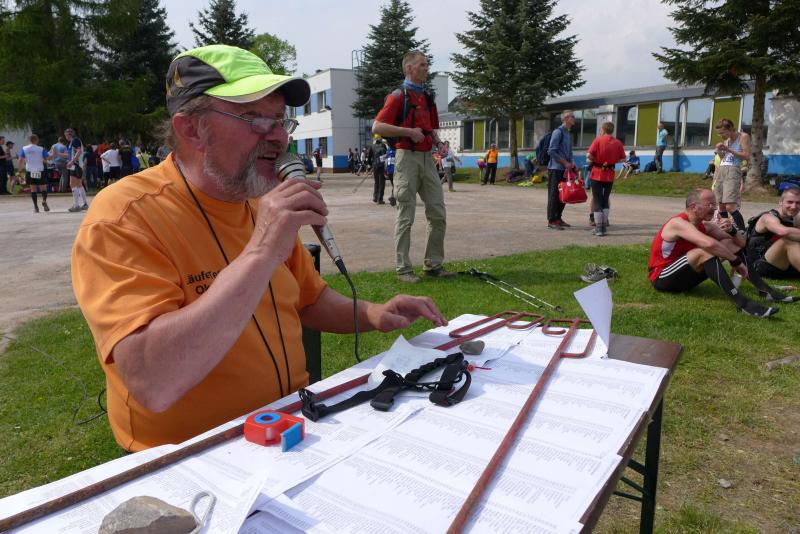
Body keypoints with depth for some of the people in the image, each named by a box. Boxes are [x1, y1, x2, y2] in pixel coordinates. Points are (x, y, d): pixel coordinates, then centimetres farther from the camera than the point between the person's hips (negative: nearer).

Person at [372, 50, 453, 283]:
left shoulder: (428, 97, 18)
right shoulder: (398, 96, -4)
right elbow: (377, 127, -12)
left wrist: (437, 141, 7)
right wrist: (409, 131, -16)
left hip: (428, 158, 7)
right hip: (407, 158, -7)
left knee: (438, 214, 6)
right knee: (405, 217, -3)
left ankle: (433, 264, 16)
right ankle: (403, 269, 5)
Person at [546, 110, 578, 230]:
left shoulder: (568, 134, 17)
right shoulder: (558, 132, -10)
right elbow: (551, 151, -16)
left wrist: (572, 162, 5)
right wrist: (565, 163, -14)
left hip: (565, 169, 9)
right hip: (556, 168, -9)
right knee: (554, 194, -5)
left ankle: (558, 218, 20)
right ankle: (551, 221, -1)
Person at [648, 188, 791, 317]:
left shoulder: (705, 226, 4)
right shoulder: (679, 223, -22)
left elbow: (741, 243, 7)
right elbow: (709, 244, -38)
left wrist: (732, 230, -14)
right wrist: (736, 261, -27)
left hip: (683, 276, 9)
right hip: (661, 278, -9)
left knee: (729, 244, 2)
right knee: (704, 252, -32)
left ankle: (765, 290, -3)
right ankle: (742, 303, -39)